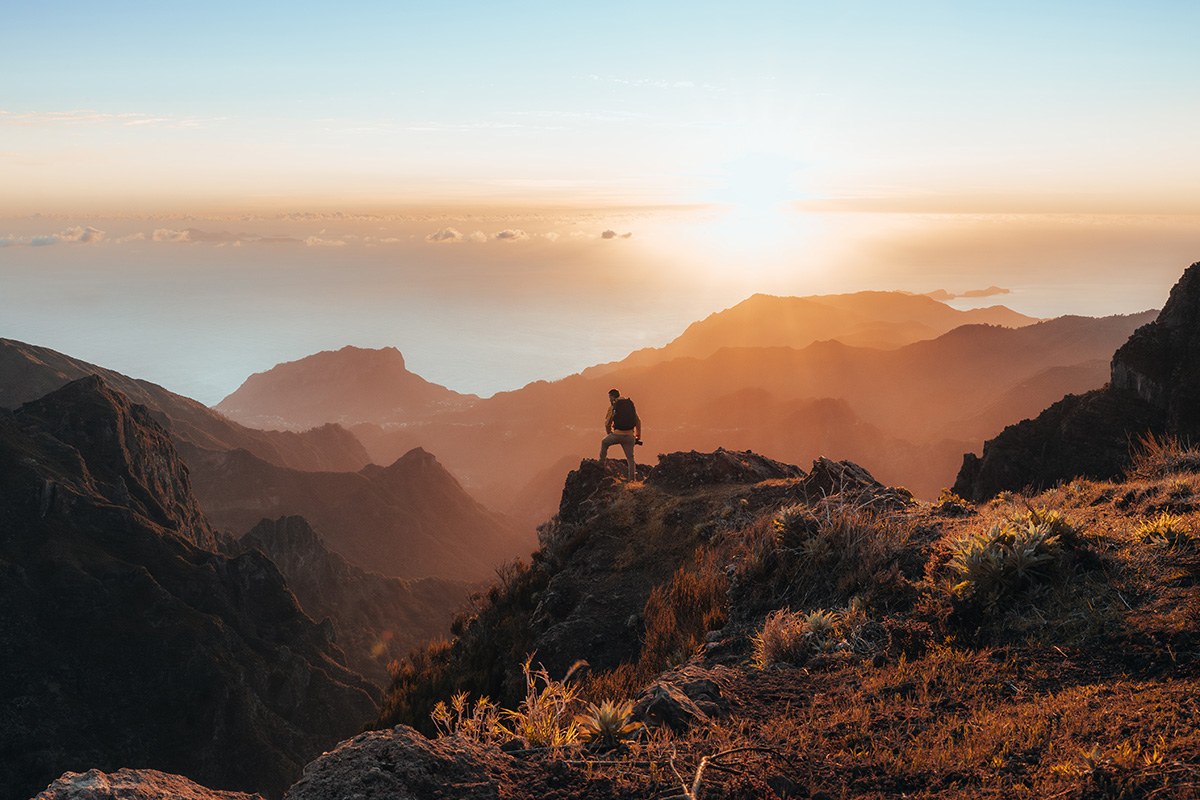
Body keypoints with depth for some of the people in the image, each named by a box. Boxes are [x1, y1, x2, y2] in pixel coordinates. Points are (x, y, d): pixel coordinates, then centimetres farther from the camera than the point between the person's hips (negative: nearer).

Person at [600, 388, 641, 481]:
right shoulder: (630, 405, 14)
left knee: (604, 442, 27)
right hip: (629, 436, 3)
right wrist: (638, 437, 27)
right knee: (630, 458, 14)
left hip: (617, 434, -3)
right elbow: (638, 422, 18)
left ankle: (601, 464, 31)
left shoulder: (612, 407, 1)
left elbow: (607, 424, 5)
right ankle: (632, 478, 4)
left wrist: (609, 434, 25)